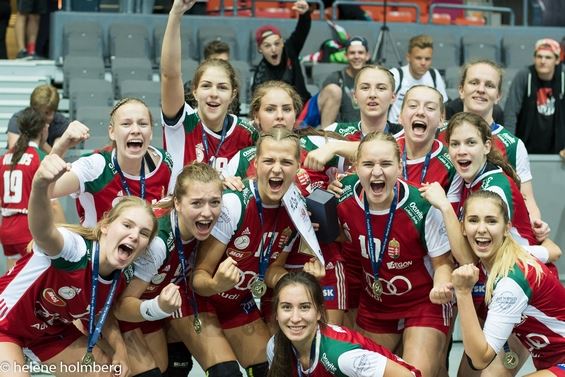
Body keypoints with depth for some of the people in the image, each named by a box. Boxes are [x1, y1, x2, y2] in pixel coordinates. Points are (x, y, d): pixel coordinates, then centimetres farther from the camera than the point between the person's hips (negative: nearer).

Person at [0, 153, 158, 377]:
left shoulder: (118, 281, -14)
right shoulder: (75, 249, -36)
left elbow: (102, 312, 7)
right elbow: (42, 231, -60)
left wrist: (119, 348, -11)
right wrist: (40, 186, -80)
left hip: (51, 331, 7)